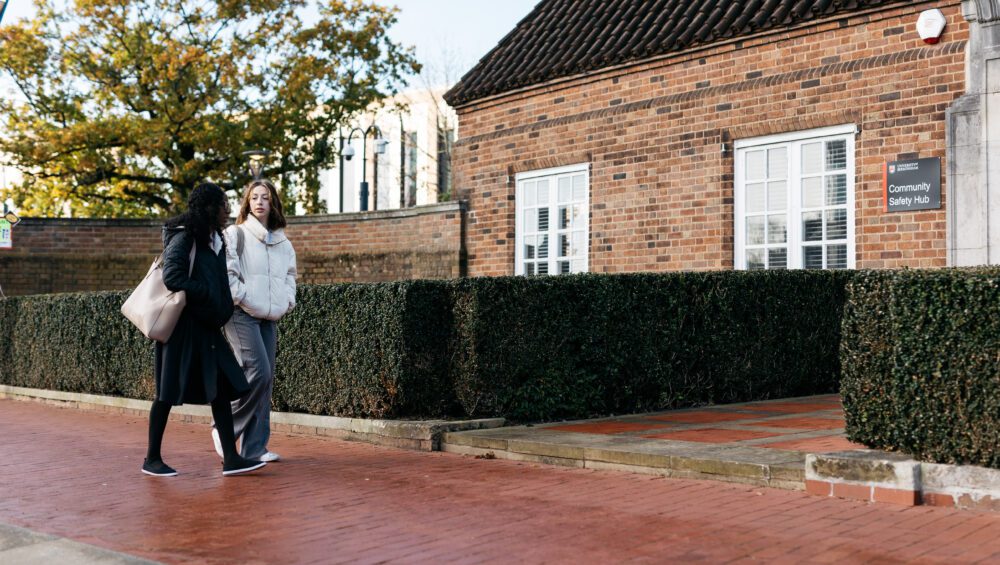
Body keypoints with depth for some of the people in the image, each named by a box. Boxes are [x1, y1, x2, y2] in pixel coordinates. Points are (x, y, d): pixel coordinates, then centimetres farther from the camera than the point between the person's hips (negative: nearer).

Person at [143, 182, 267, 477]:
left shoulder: (215, 240, 13)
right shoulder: (184, 237, -12)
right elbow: (172, 277, -21)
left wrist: (220, 311, 6)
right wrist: (206, 294, -13)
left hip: (206, 326, 8)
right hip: (182, 325, -8)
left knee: (221, 388, 1)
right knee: (169, 392, 1)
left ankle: (230, 458, 2)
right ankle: (152, 459, 13)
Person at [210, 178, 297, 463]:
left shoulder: (283, 242, 16)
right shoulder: (235, 235, -1)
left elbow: (290, 275, 24)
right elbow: (226, 273, -10)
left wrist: (287, 299, 8)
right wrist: (243, 297, -14)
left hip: (269, 318, 6)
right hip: (242, 314, -6)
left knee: (266, 379, 3)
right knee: (258, 372, -18)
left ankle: (255, 447, 8)